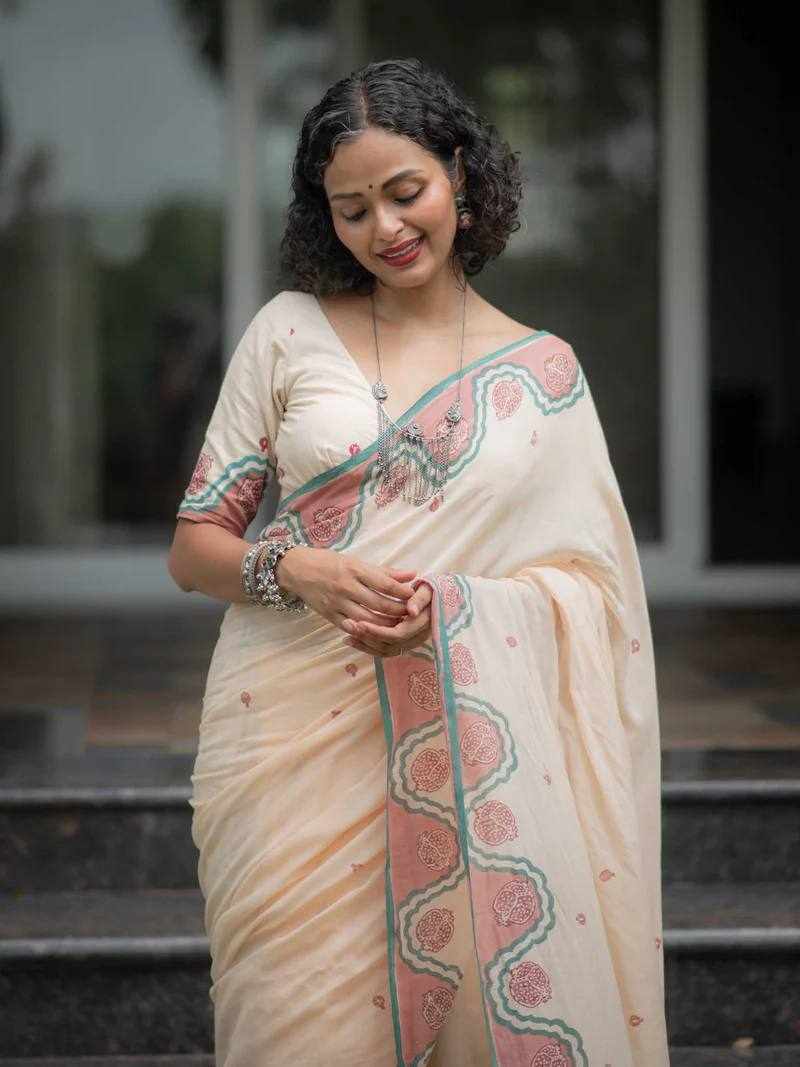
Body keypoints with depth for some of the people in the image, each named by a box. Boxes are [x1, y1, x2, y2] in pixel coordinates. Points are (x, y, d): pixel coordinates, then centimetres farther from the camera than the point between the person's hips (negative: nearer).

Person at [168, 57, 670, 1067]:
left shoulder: (540, 369, 6)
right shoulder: (289, 332, 4)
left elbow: (590, 581, 2)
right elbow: (193, 545, 6)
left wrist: (449, 606, -17)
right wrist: (293, 570, -15)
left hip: (452, 749, 0)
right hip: (286, 740, 0)